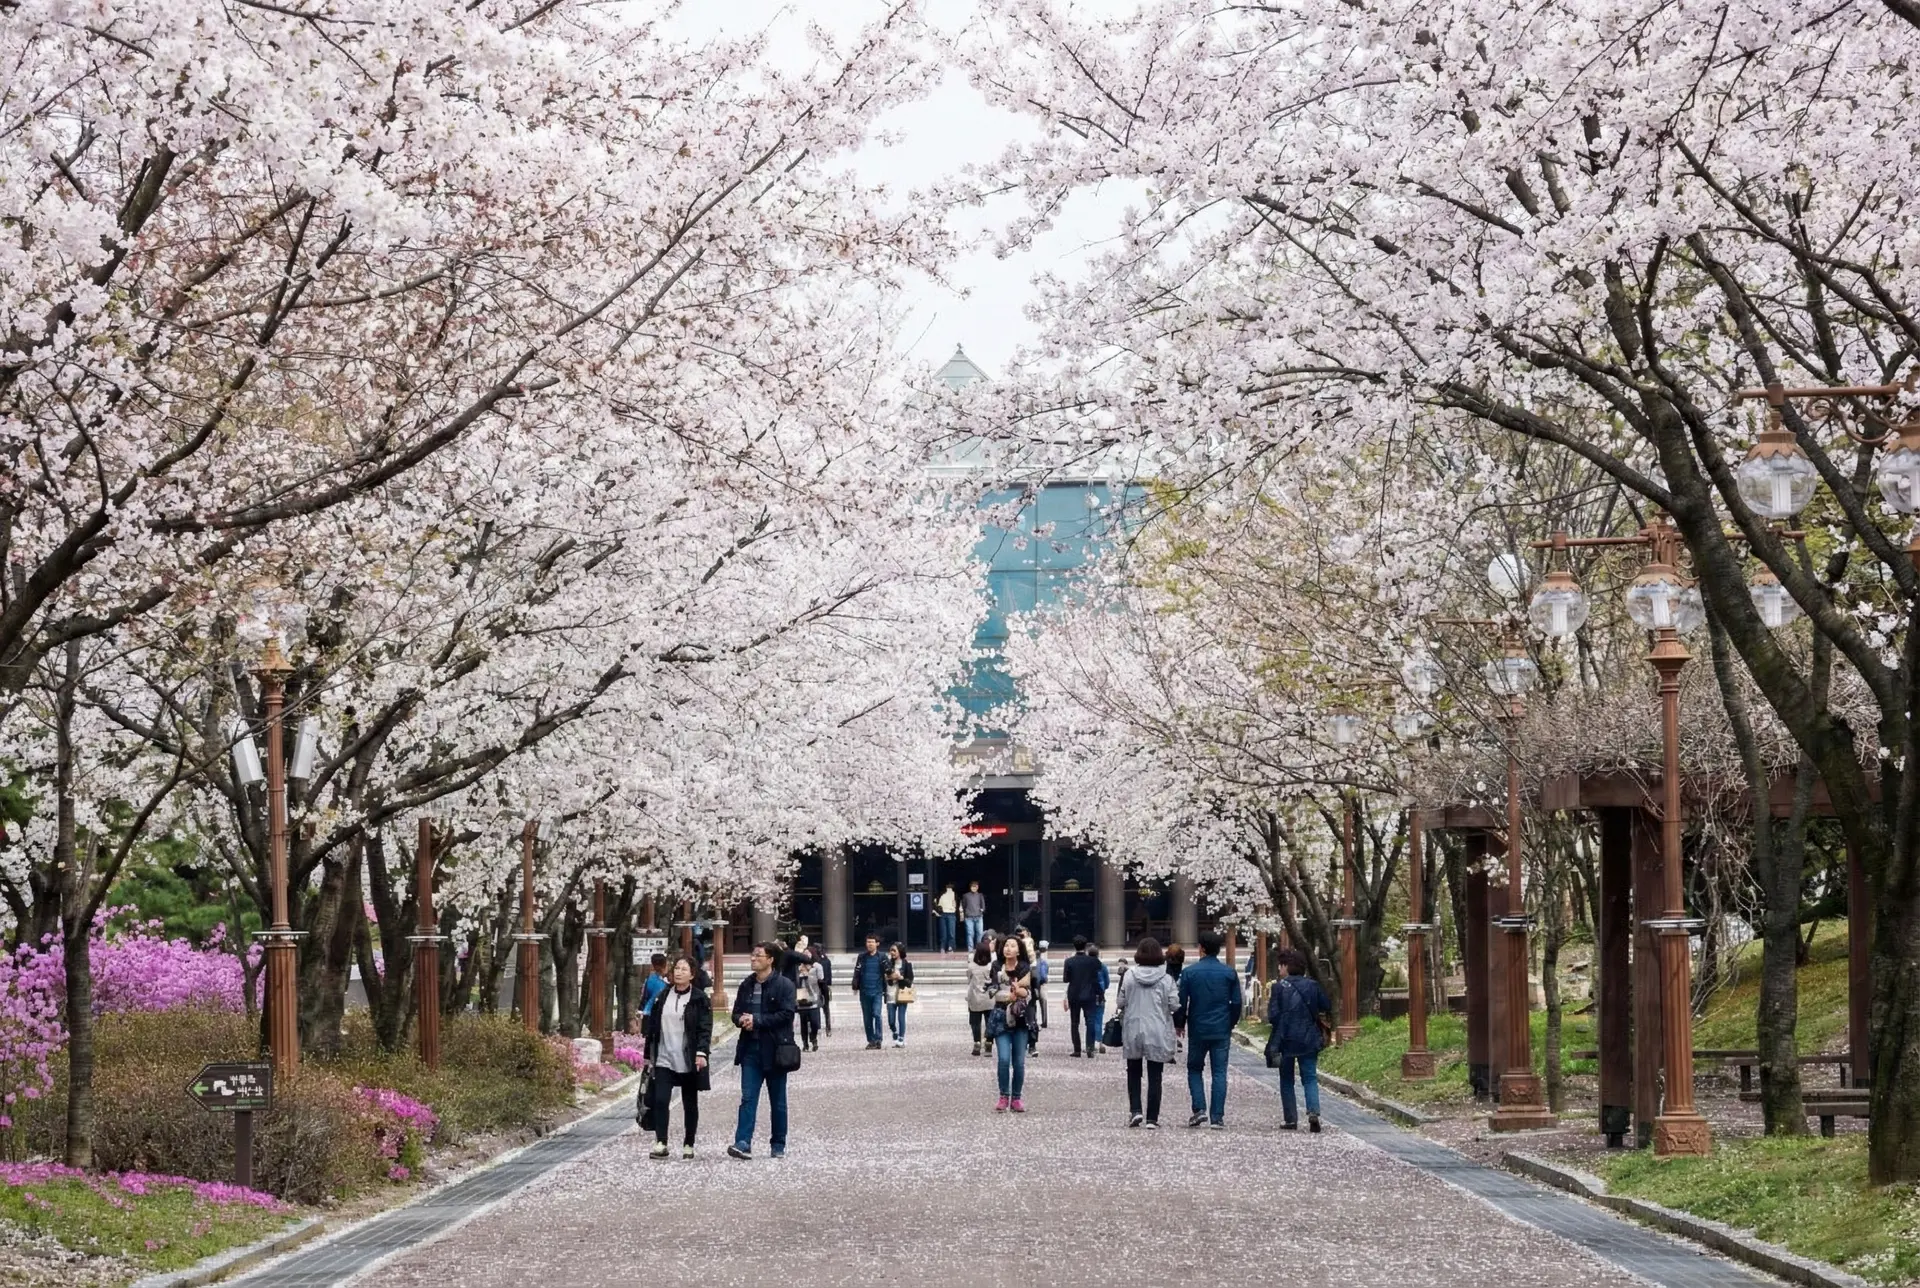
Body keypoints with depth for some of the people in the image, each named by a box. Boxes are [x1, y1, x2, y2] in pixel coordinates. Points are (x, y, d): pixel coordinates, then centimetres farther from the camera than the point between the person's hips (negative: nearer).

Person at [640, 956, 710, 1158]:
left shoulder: (700, 999, -3)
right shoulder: (663, 996, 8)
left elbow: (705, 1028, -8)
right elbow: (652, 1025, 13)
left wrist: (701, 1052, -21)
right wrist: (649, 1054, 13)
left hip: (689, 1062, -2)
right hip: (664, 1059, 2)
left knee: (690, 1104, 8)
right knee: (660, 1100, -11)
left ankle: (688, 1145, 17)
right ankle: (660, 1143, -10)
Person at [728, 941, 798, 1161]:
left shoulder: (784, 985, -6)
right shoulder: (746, 985, 12)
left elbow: (786, 1014, -15)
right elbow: (736, 1012, 17)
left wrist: (757, 1021, -18)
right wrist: (741, 1020, -7)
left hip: (774, 1050, -4)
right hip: (751, 1049, 4)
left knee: (778, 1101, 7)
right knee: (748, 1098, -6)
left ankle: (778, 1145, 17)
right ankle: (743, 1143, -13)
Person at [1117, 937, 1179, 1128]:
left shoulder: (1129, 976, -6)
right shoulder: (1166, 979, -7)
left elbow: (1121, 1002, -2)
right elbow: (1174, 1005, -7)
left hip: (1133, 1029, 1)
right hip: (1158, 1033, -1)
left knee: (1134, 1072, 17)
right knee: (1155, 1076, 4)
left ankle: (1135, 1110, 3)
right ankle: (1152, 1118, 3)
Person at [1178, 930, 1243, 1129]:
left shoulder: (1189, 972, -4)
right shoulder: (1229, 973, 1)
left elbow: (1181, 1002, -3)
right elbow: (1236, 1003, 3)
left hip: (1197, 1030, -1)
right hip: (1221, 1031, 1)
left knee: (1194, 1069, 14)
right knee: (1219, 1073, 3)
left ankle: (1199, 1109, -2)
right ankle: (1217, 1117, -2)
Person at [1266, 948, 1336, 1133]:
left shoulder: (1279, 987, -10)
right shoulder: (1313, 986, 0)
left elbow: (1273, 1016, -14)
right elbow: (1328, 1008, 5)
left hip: (1286, 1040, -2)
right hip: (1309, 1040, 2)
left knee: (1286, 1081, 10)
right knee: (1310, 1077, 5)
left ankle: (1290, 1120, 9)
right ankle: (1313, 1111, -18)